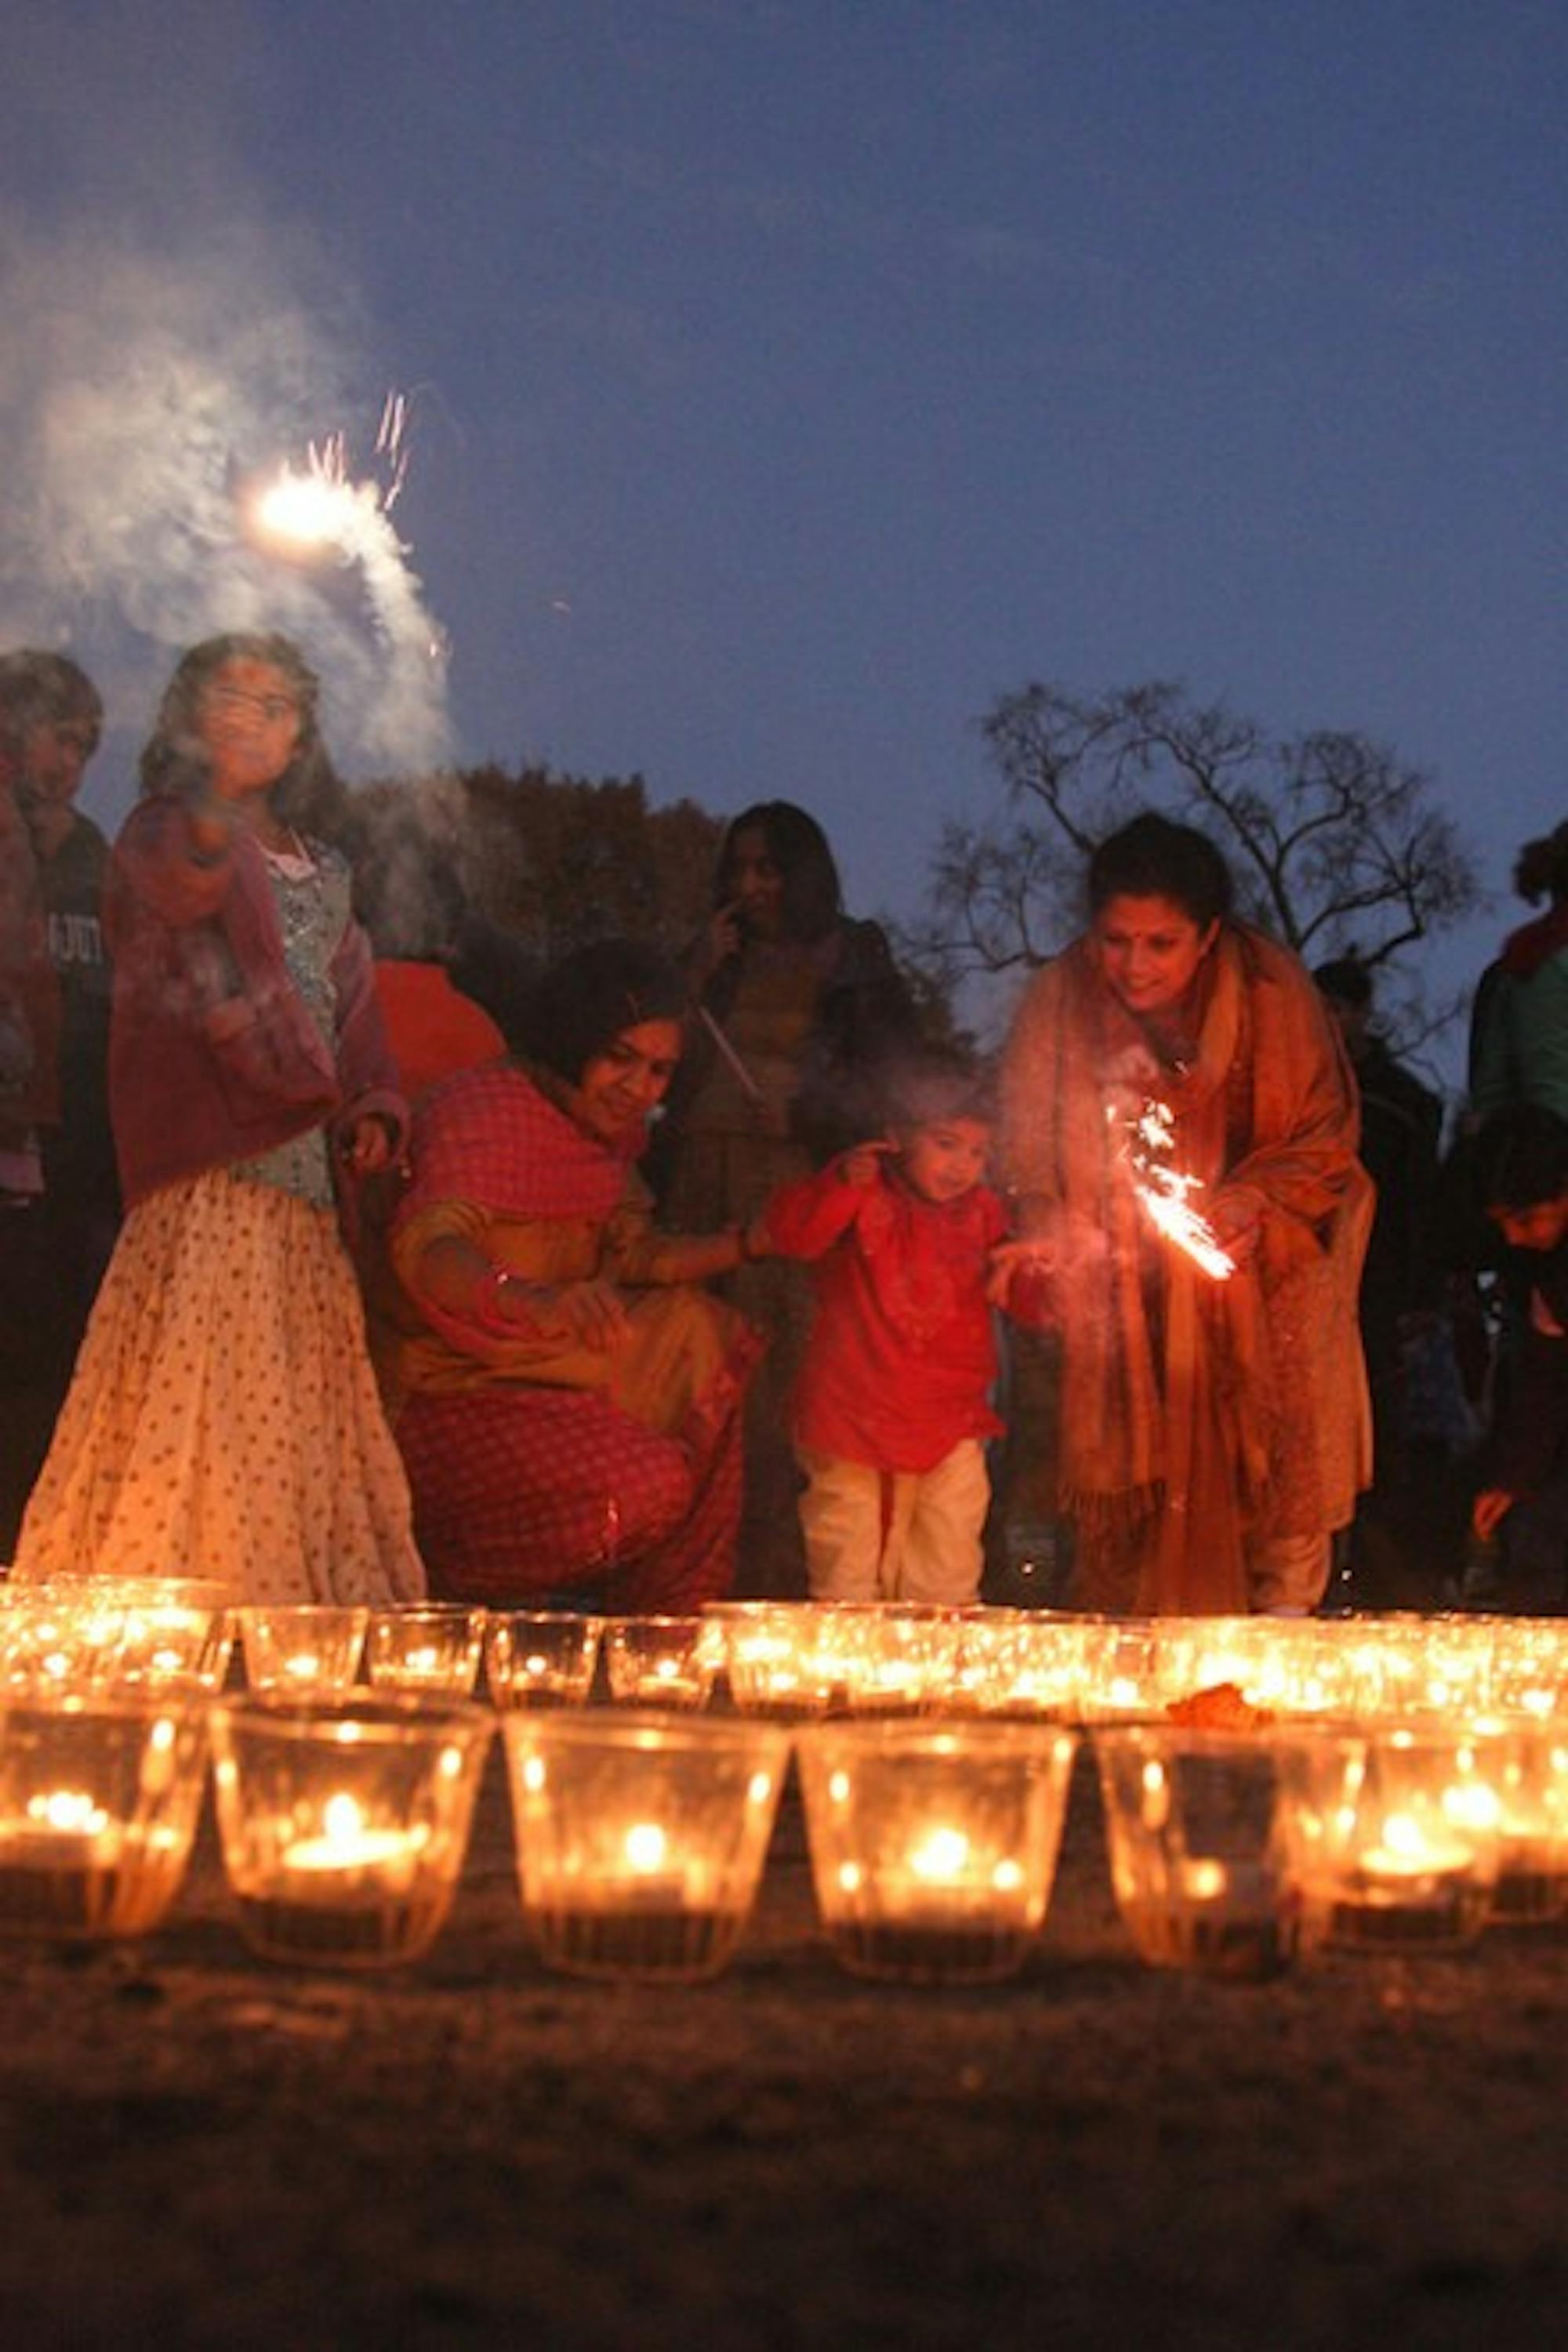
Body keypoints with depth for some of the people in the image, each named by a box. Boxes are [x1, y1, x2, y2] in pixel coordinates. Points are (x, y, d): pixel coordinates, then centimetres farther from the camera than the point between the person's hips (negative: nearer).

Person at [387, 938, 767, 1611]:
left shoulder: (608, 1128, 10)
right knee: (644, 1485, -23)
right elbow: (425, 1249, -36)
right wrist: (535, 1301, -56)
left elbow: (630, 1254, 12)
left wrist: (748, 1242, -4)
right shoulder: (484, 1109, -19)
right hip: (449, 1395, -9)